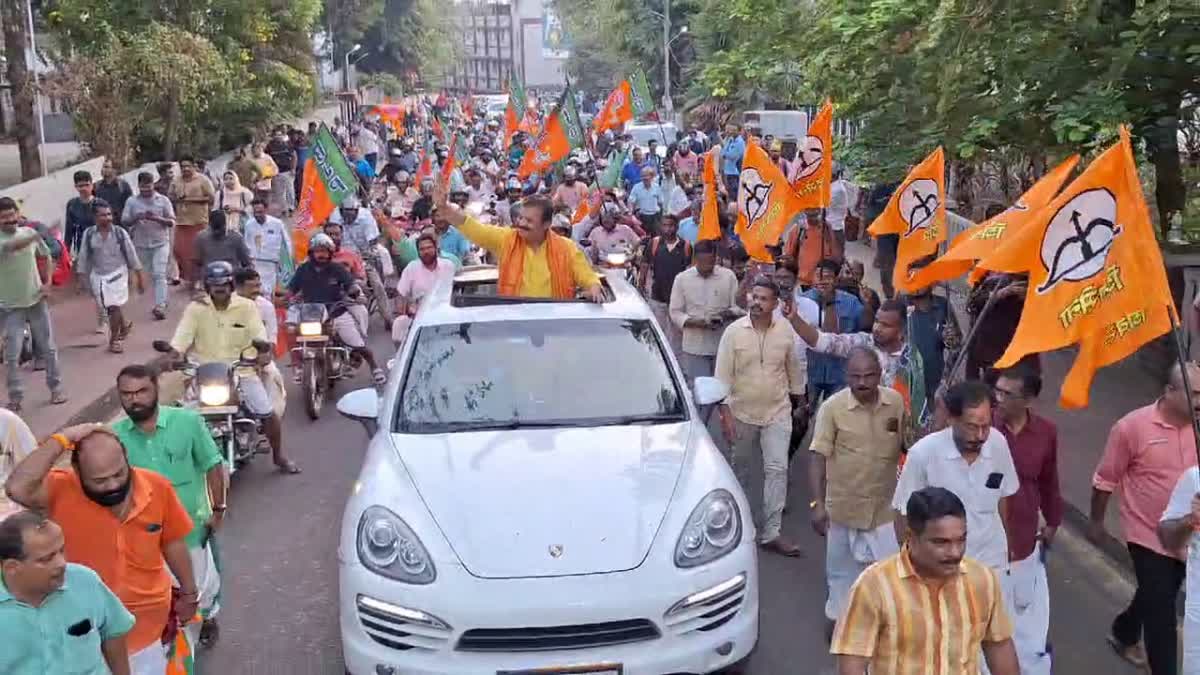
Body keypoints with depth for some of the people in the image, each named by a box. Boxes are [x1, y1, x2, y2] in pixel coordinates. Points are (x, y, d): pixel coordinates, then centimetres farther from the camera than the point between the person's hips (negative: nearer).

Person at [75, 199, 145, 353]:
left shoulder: (120, 233, -9)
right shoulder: (88, 234, -5)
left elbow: (131, 255, -3)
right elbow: (84, 257, 3)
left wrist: (140, 277, -1)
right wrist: (83, 277, 4)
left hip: (118, 274, -2)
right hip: (98, 276, 2)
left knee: (114, 307, -5)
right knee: (108, 308, 10)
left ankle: (114, 339, 13)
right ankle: (124, 325, 40)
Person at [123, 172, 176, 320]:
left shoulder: (163, 200, -2)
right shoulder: (131, 201, 1)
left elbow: (172, 222, -5)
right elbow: (124, 222, -2)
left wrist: (156, 218, -22)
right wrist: (137, 218, -21)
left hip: (160, 243, -3)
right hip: (141, 244, 3)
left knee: (159, 274, -12)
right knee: (152, 275, 14)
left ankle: (160, 306, -16)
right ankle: (164, 298, 31)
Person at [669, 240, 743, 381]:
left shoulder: (728, 276, 2)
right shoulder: (682, 279, 1)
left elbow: (738, 307, 6)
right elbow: (675, 313, 0)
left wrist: (725, 314, -17)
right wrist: (698, 322, -16)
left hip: (723, 346, 1)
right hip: (695, 348, -1)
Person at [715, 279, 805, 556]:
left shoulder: (786, 331, -5)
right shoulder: (734, 331, -10)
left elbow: (793, 368, 7)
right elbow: (723, 375, -10)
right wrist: (725, 413, -14)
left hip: (777, 412, 1)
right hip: (742, 413, 0)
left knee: (777, 469, -7)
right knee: (740, 468, 15)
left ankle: (771, 533, -2)